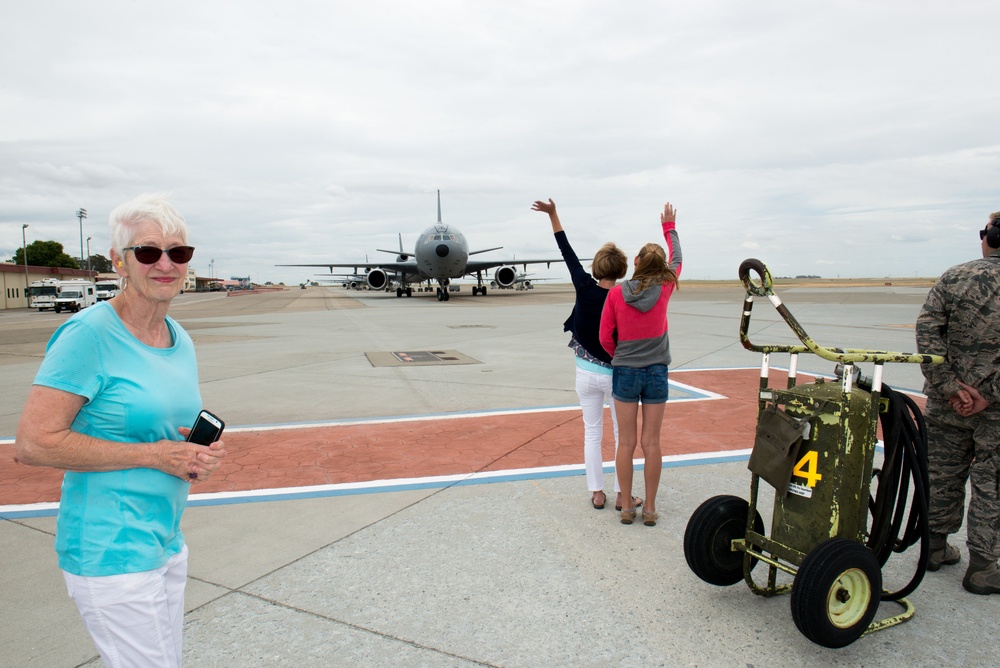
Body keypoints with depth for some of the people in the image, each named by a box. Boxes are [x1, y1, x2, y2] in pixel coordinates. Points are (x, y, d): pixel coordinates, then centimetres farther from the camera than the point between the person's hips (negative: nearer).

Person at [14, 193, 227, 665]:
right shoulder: (89, 334, -16)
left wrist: (202, 457, -2)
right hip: (110, 551, -8)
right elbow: (32, 444, -20)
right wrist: (153, 454, -19)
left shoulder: (180, 339, 6)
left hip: (167, 540, 8)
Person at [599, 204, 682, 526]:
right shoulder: (664, 289, -6)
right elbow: (676, 259, 14)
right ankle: (650, 509, 15)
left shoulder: (617, 292, -8)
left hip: (625, 372, 0)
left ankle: (626, 507, 16)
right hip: (657, 373, 1)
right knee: (651, 443, 6)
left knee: (627, 443, 6)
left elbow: (605, 336, -3)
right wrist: (669, 227, 28)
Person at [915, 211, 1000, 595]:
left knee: (942, 475, 15)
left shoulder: (953, 278, -1)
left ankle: (935, 547, 28)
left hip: (949, 403, 2)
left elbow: (927, 332, -9)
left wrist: (950, 387, -8)